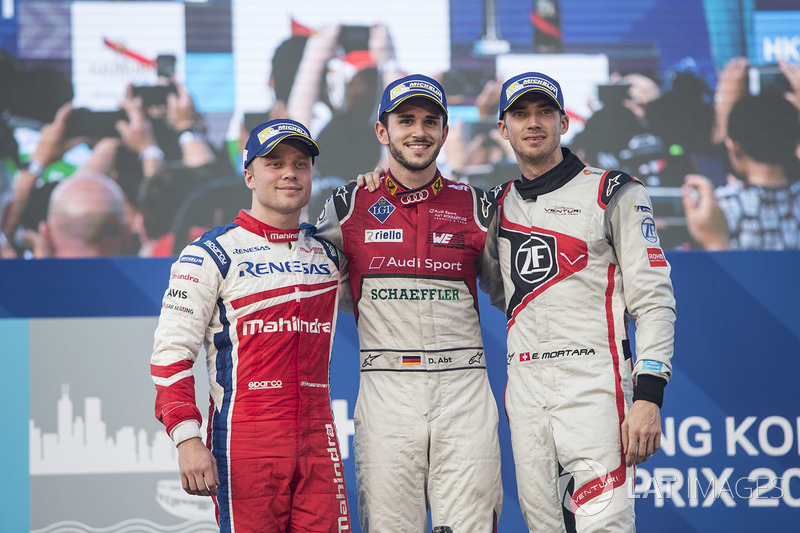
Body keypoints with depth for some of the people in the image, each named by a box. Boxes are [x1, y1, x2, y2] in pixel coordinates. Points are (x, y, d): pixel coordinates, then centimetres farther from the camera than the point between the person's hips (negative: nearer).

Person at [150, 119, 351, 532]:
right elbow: (171, 353, -5)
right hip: (244, 442, -4)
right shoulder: (211, 254, -1)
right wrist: (187, 440, -16)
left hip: (317, 440, 5)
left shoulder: (330, 253, 15)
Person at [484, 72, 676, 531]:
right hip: (524, 385, 5)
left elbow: (653, 300, -5)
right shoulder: (502, 204, 18)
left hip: (594, 380, -5)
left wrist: (648, 396, -15)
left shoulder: (615, 194, 2)